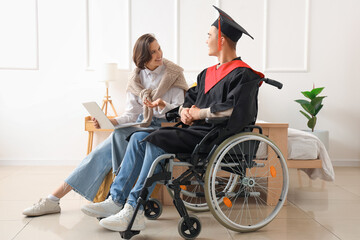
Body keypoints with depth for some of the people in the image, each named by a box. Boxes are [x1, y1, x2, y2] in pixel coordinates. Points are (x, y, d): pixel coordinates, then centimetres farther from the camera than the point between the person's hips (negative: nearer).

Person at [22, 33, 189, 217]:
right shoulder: (137, 78, 10)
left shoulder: (174, 74, 0)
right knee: (101, 152, -16)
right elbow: (131, 114, 5)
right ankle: (54, 199, -13)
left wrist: (163, 106, -26)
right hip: (141, 125, 4)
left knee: (120, 135, -32)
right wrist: (108, 122, -14)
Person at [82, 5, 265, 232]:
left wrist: (198, 113, -13)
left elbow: (234, 109, -24)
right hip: (198, 130, 9)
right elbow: (189, 99, 23)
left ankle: (135, 212, -23)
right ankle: (117, 199, -2)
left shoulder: (242, 75, -10)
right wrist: (185, 111, -1)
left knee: (155, 140, -27)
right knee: (138, 138, -2)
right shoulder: (209, 73, 18)